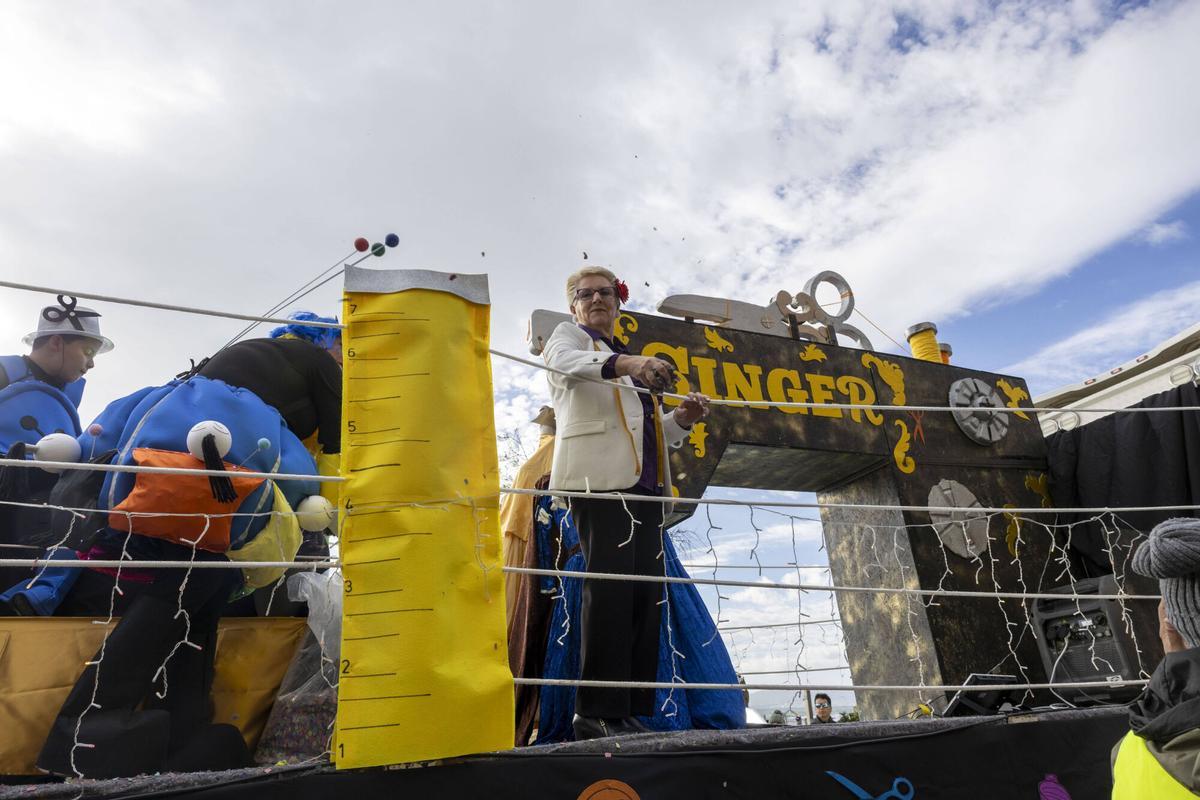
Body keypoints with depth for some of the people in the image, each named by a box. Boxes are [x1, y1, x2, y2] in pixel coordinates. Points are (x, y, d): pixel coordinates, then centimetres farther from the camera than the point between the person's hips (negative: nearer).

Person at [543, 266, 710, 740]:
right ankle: (598, 712, -12)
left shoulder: (628, 361, 31)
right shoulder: (567, 337, 12)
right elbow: (566, 362, -15)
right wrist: (625, 363, -33)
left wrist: (681, 420, 7)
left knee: (646, 593, 1)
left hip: (644, 485, 7)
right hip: (601, 475, -7)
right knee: (609, 587, -16)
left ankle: (633, 711, 5)